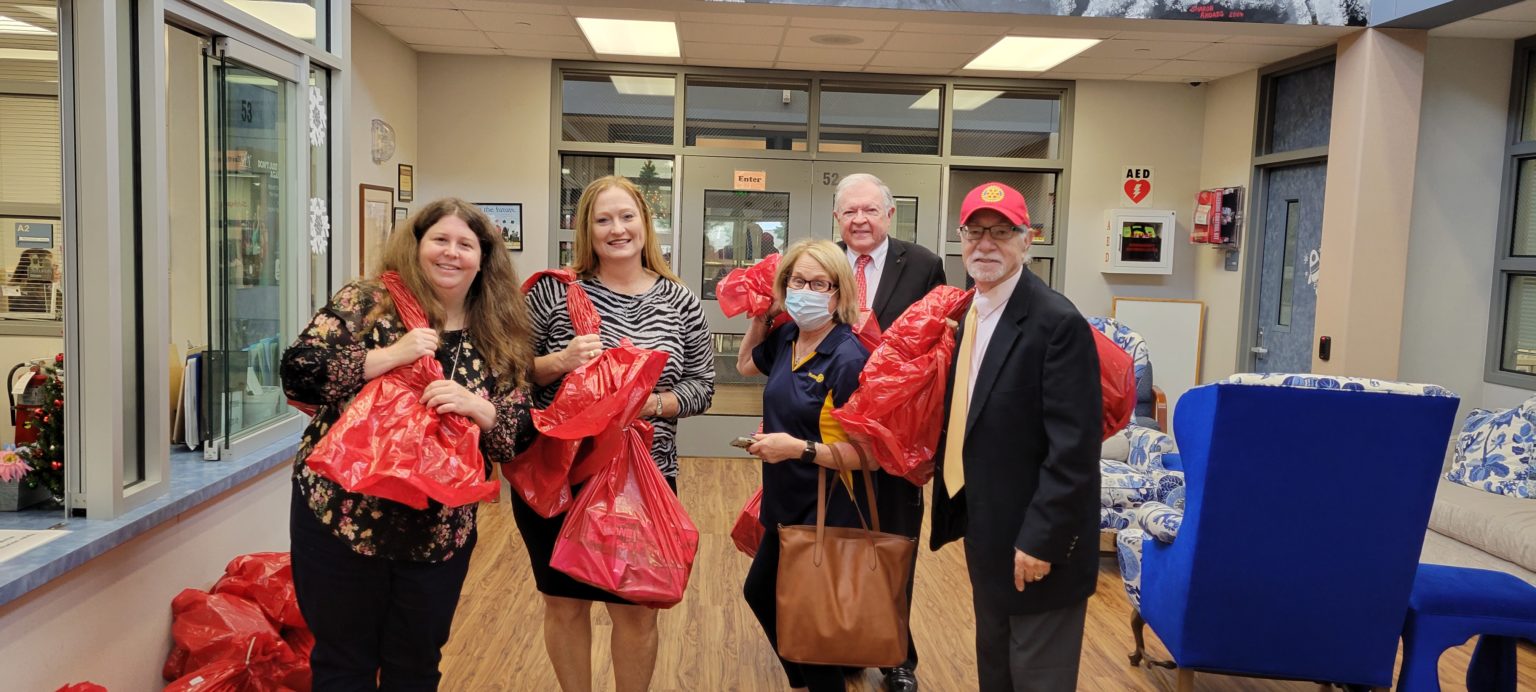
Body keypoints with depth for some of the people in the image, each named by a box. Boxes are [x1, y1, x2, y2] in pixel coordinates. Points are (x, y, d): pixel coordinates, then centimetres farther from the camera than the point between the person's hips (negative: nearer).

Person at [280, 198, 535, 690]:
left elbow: (518, 439, 0)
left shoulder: (500, 340, 2)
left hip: (440, 531, 3)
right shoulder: (366, 303, -4)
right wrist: (388, 356, -23)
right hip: (340, 515, -2)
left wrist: (477, 409, -20)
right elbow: (297, 374, -13)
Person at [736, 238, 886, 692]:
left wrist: (800, 448, -30)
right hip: (786, 504, 9)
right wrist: (762, 316, 9)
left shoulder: (849, 359, -23)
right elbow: (745, 364, 22)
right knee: (760, 591, 25)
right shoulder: (786, 339, -1)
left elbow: (872, 453, -24)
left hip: (829, 514, -9)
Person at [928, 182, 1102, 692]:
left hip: (1035, 542, -8)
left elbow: (1073, 448, -22)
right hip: (986, 533, 8)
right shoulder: (972, 313, 7)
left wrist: (1041, 541, -21)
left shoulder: (1058, 322, -19)